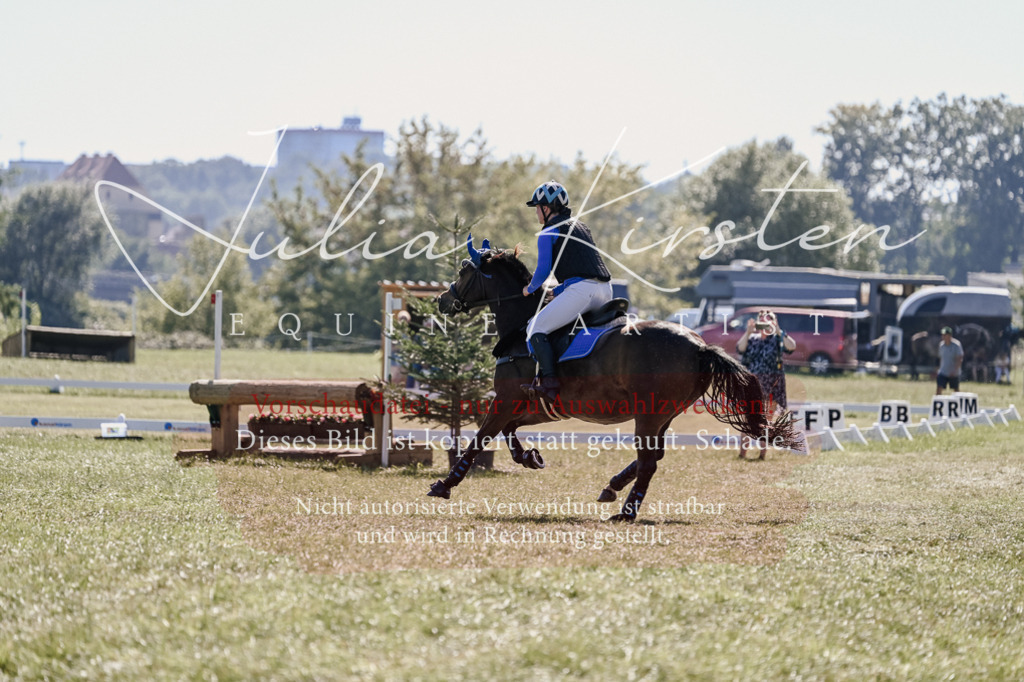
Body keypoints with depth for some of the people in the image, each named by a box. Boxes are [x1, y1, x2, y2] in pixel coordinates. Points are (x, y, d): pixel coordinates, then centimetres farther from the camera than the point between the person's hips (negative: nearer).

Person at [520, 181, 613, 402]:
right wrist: (556, 291, 34)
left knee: (535, 327, -6)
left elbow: (543, 271, -2)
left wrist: (529, 289, 18)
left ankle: (549, 383, -20)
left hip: (581, 289, -9)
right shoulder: (581, 227, 28)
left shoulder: (548, 233, 2)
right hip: (605, 292, 9)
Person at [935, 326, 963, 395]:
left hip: (954, 374, -4)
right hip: (943, 372, 4)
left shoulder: (956, 345, -13)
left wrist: (955, 370, -25)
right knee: (938, 388, -10)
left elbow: (960, 359, -15)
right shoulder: (941, 344, 4)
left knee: (956, 390, 11)